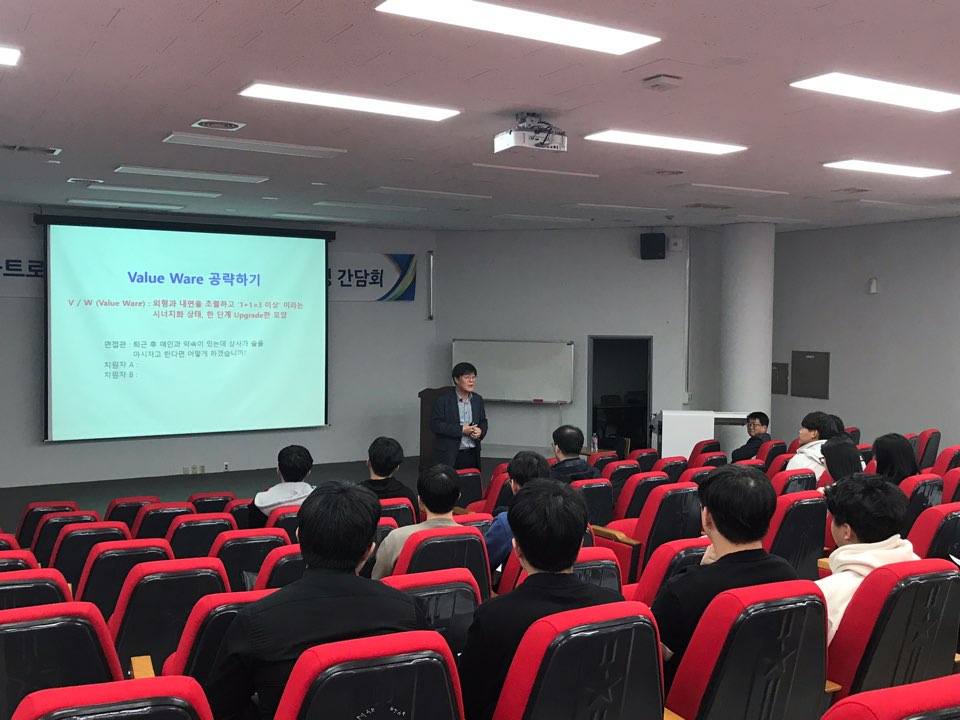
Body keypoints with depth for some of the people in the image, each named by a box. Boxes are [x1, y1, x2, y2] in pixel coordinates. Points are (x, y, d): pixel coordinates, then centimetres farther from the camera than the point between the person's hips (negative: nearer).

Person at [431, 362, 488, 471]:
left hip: (472, 454, 5)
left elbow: (483, 422, 19)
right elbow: (435, 425, -12)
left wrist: (480, 431, -5)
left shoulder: (477, 400, 10)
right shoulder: (442, 400, -6)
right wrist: (461, 430, -16)